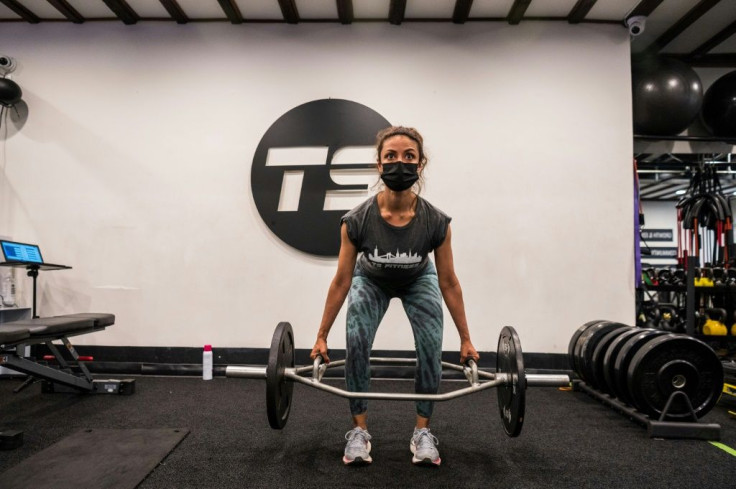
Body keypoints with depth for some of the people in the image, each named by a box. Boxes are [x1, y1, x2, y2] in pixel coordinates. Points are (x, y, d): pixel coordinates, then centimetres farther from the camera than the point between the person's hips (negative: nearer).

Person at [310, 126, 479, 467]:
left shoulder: (435, 222, -33)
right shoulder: (357, 220, -34)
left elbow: (449, 283, -19)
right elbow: (341, 282, -22)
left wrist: (466, 339, -12)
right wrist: (321, 337, -15)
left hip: (418, 282, 1)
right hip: (371, 281, 0)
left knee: (431, 346, -18)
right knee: (356, 343, -20)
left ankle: (422, 431, 2)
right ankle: (359, 431, -2)